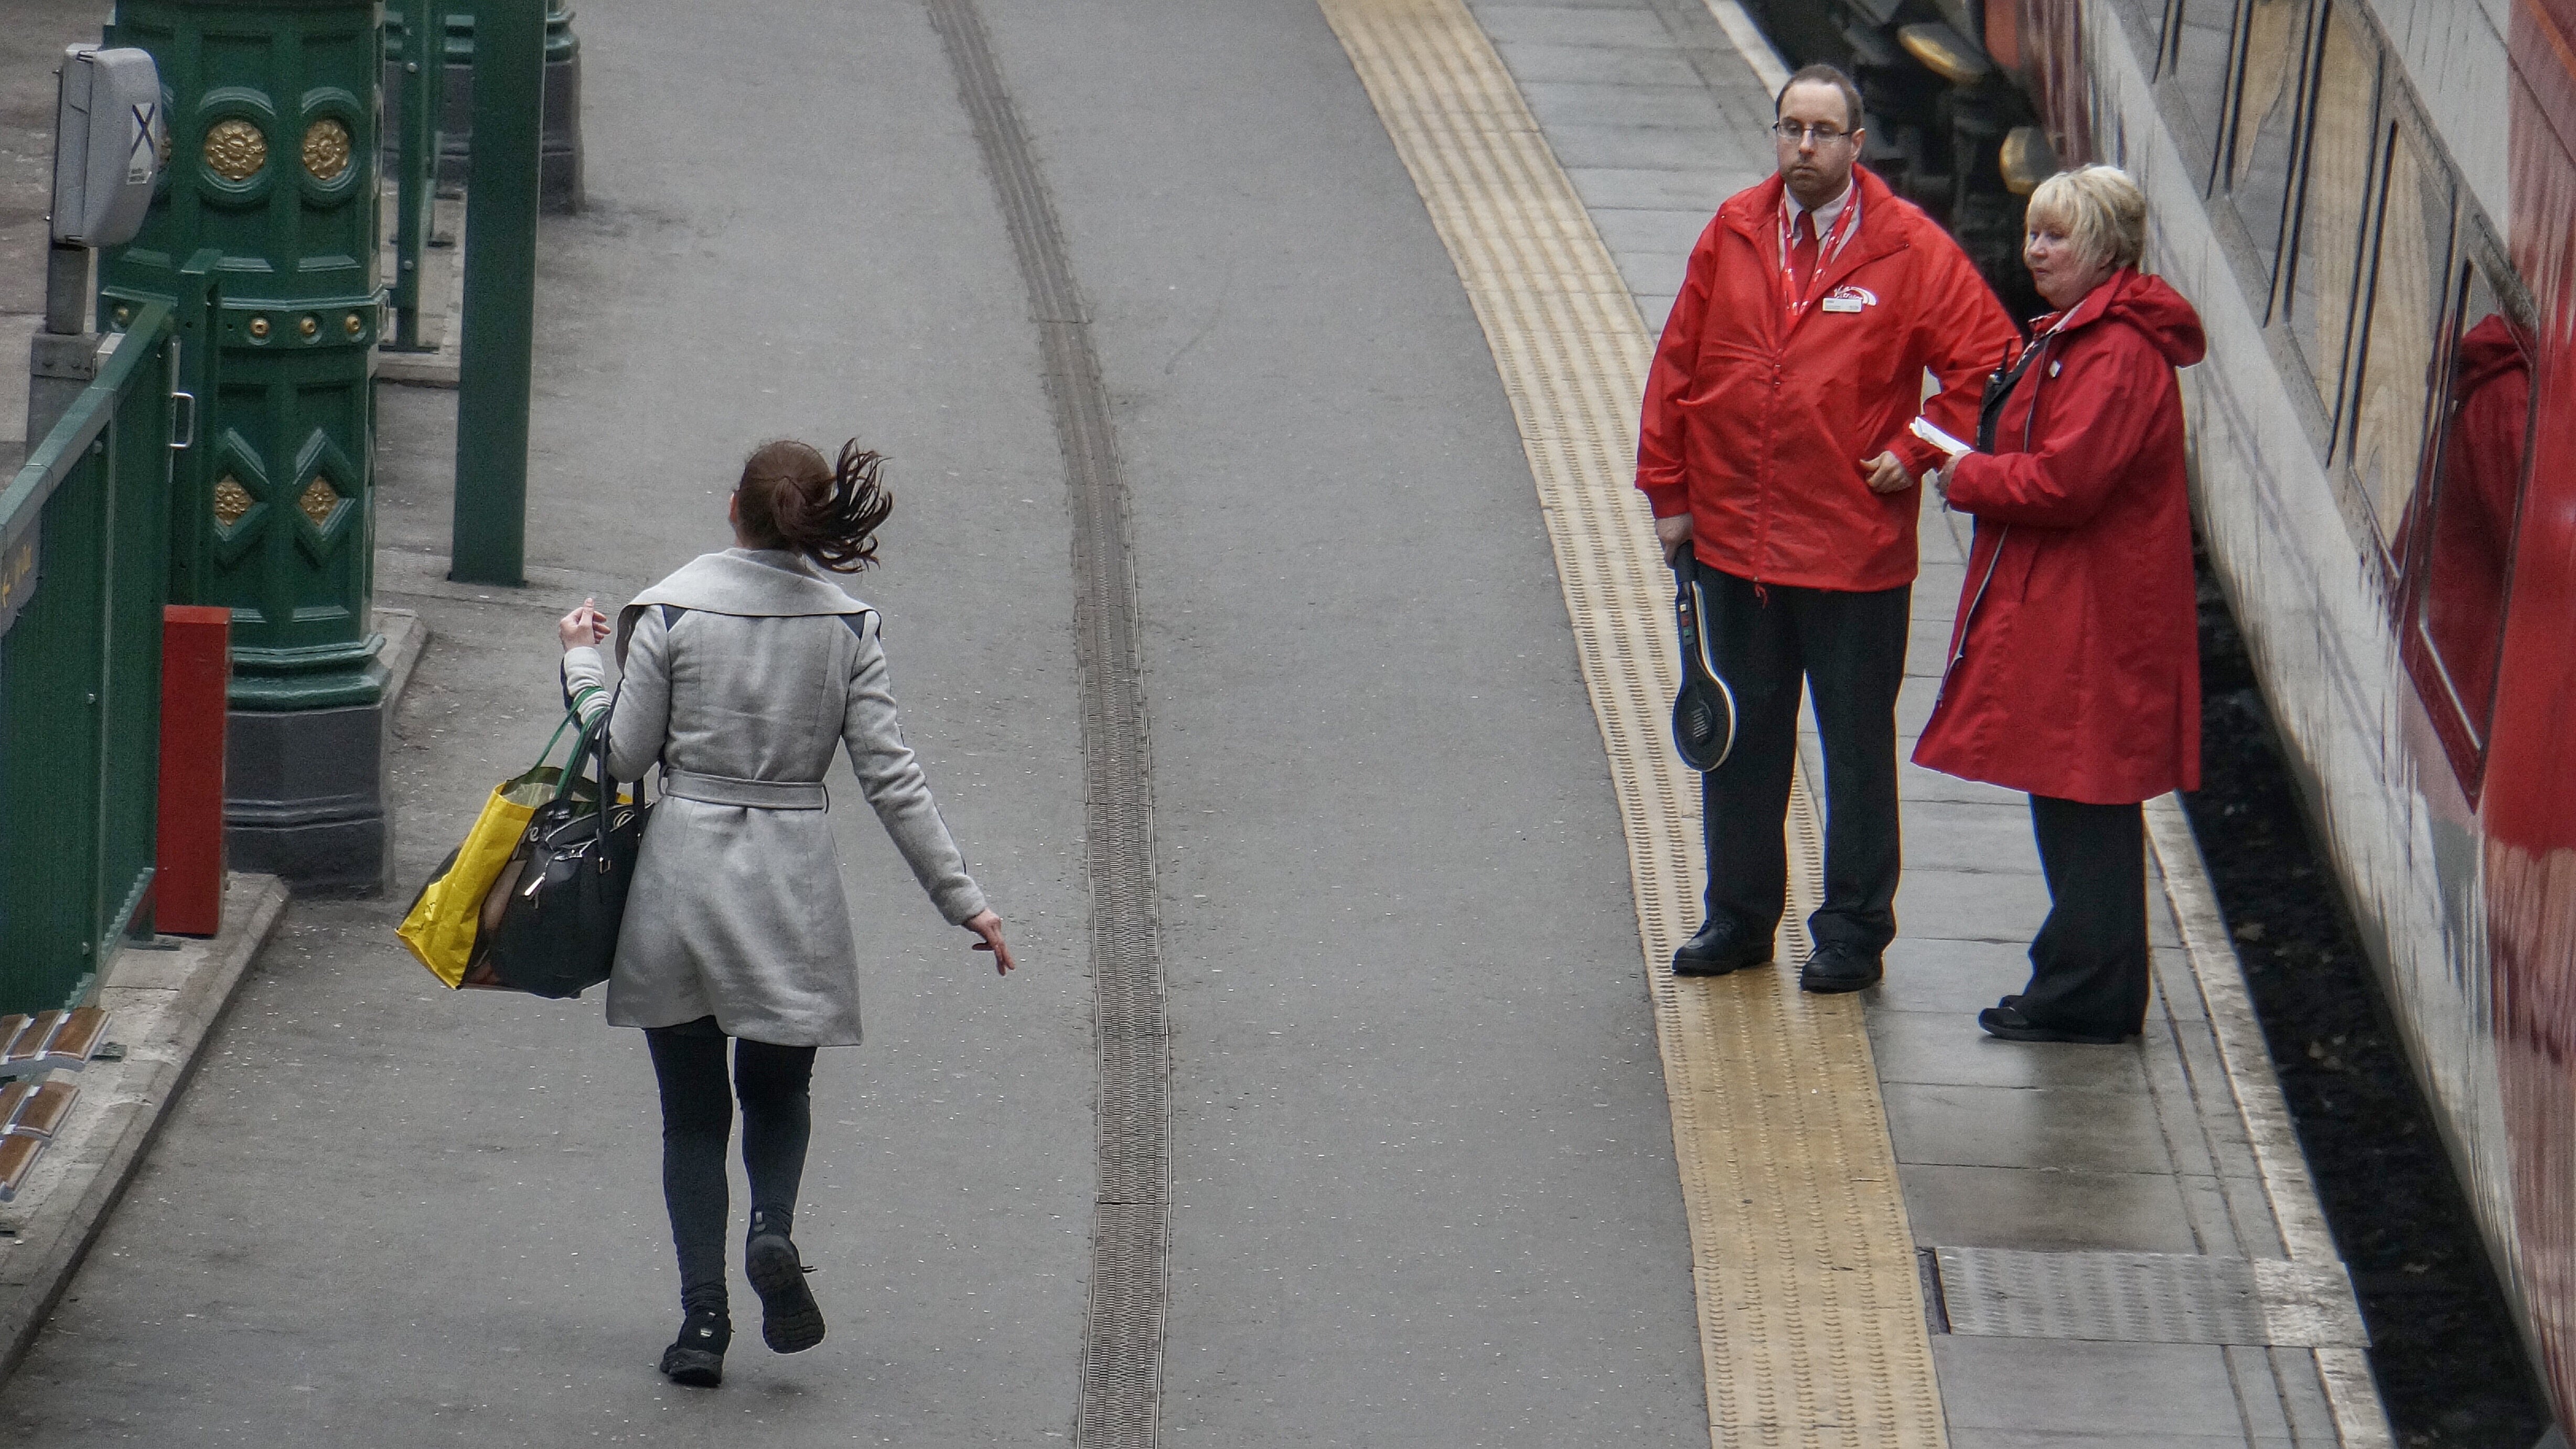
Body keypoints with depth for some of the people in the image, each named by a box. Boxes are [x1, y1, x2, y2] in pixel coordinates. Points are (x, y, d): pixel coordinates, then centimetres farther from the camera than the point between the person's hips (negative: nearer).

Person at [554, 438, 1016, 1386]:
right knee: (778, 1087, 17)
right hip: (793, 881, 1)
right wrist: (961, 899, 3)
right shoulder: (847, 627, -2)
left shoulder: (672, 612, -7)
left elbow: (625, 756, -3)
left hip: (683, 870, -1)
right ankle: (774, 1230, -13)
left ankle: (703, 1318, -1)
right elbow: (890, 776, -2)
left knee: (691, 1110, 9)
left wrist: (583, 663, 14)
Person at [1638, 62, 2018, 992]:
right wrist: (1668, 493, 5)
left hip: (1855, 547, -4)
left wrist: (1915, 452, -7)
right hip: (1732, 537, 4)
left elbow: (1988, 359, -4)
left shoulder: (1909, 249, -7)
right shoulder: (1731, 235, 3)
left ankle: (1854, 932, 16)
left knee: (1858, 747, 6)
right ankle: (1738, 916, 27)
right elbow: (1678, 365, 7)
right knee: (1740, 739, 14)